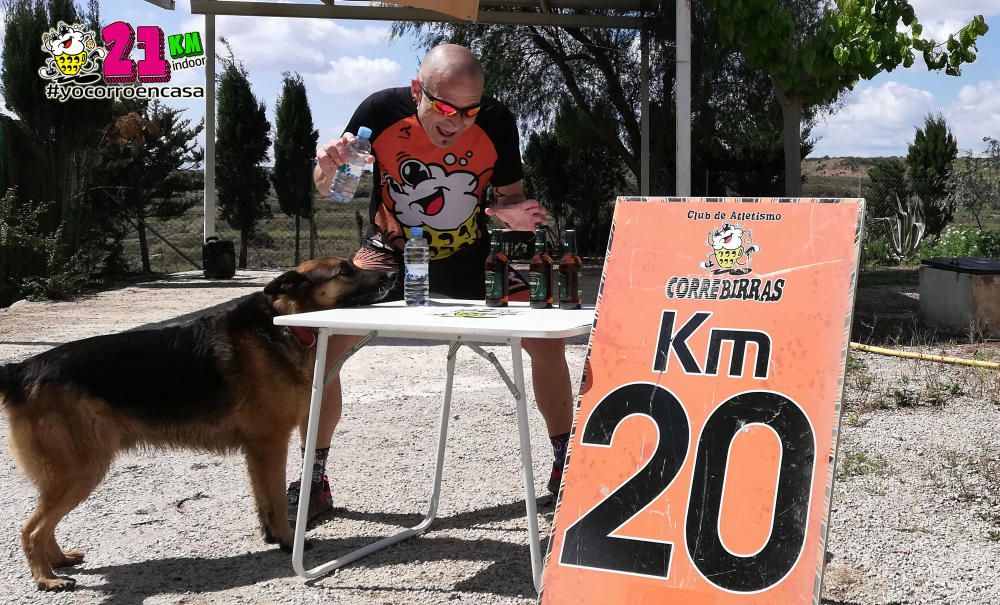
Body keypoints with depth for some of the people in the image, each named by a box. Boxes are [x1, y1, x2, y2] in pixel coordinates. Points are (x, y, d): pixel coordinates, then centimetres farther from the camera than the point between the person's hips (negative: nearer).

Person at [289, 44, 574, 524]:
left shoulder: (496, 123, -21)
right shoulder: (381, 111, -23)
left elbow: (511, 196, -4)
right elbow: (329, 192, -7)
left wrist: (513, 213, -28)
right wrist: (328, 168, -31)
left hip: (471, 259, 1)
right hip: (391, 255, -1)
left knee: (547, 338, -11)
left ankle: (564, 466, 10)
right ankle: (314, 481, -1)